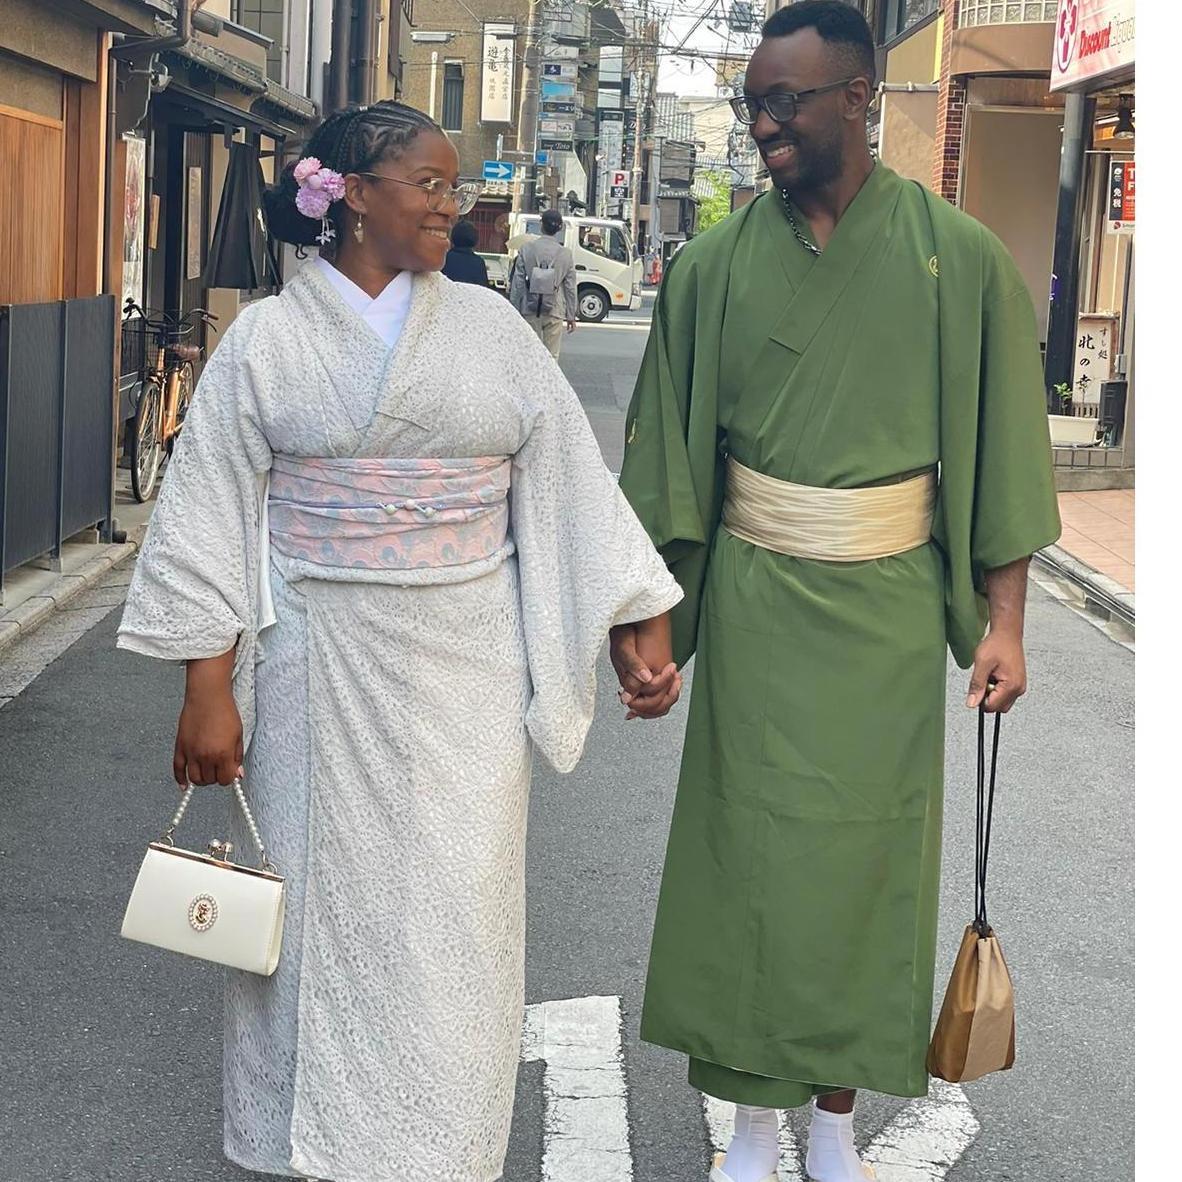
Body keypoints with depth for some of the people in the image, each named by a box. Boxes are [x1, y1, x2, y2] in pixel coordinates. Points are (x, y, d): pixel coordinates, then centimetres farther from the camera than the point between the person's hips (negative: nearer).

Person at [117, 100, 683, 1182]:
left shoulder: (490, 326, 4)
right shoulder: (266, 340, 0)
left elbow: (570, 484, 5)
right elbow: (213, 519, 0)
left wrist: (642, 627, 3)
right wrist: (209, 690, -5)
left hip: (466, 669, 1)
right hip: (319, 669, -1)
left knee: (456, 913, 3)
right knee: (320, 900, 7)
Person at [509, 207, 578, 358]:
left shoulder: (527, 249, -3)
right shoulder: (566, 254, -3)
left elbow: (517, 282, -1)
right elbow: (571, 287, 0)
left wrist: (514, 309, 7)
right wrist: (571, 315, 9)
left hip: (530, 310, 1)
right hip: (554, 312, -1)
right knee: (552, 356, 3)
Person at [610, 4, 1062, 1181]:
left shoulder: (958, 258, -6)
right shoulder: (714, 265, -3)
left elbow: (1000, 448, -2)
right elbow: (665, 453, -1)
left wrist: (1003, 621, -3)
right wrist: (642, 613, -5)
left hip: (888, 603, -1)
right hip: (753, 597, 1)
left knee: (866, 855, 8)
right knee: (751, 846, 6)